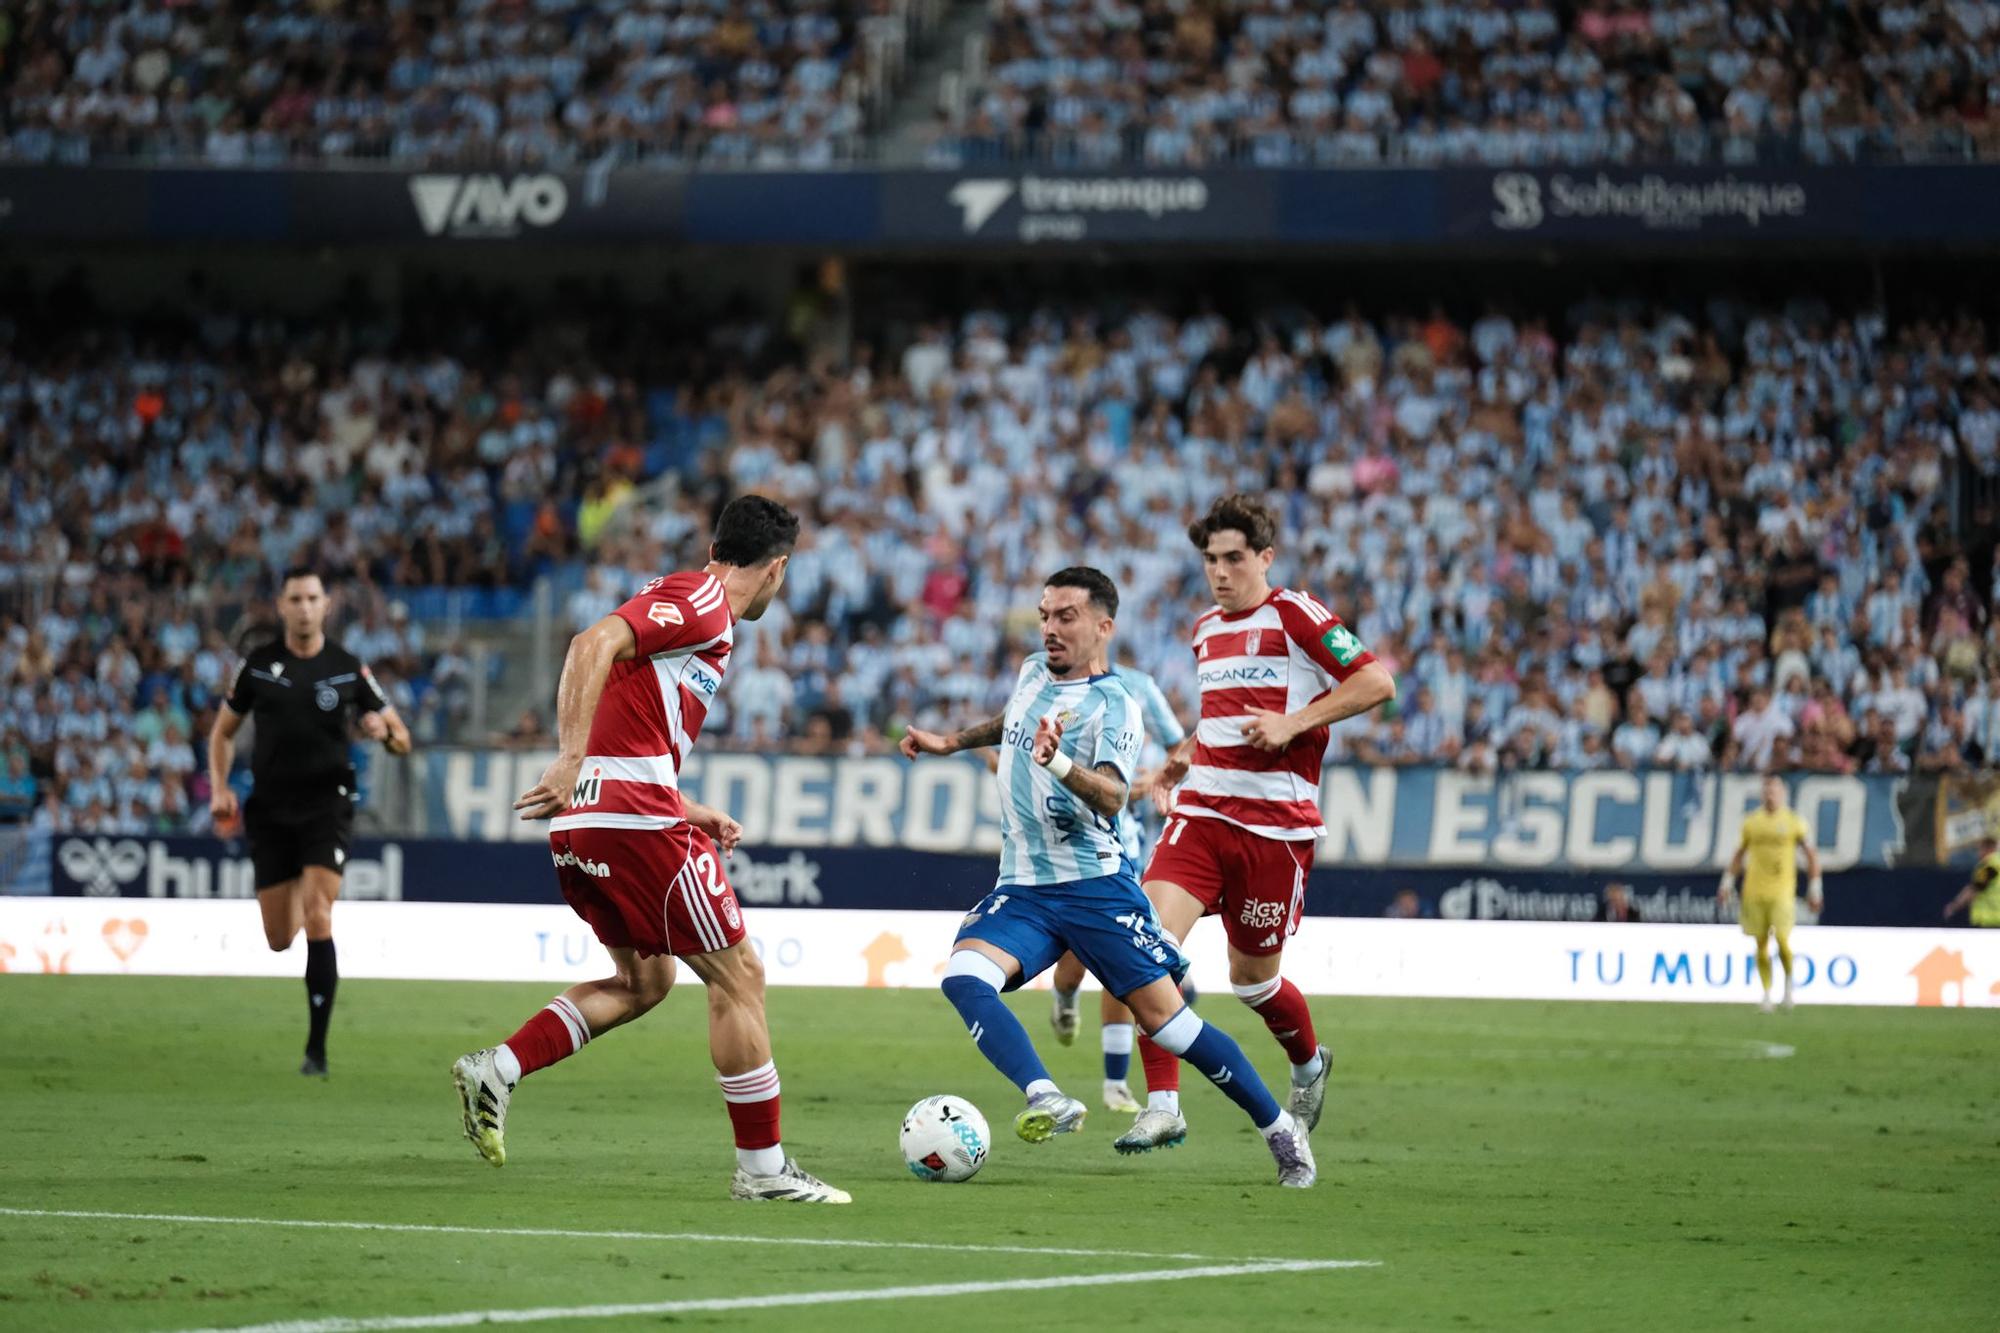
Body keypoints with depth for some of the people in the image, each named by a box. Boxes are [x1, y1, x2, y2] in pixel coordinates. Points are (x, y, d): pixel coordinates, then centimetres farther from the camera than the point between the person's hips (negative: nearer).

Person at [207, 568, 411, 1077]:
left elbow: (402, 741, 6)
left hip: (327, 805, -2)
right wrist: (219, 787, -1)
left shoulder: (348, 669, 0)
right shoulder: (257, 665, 3)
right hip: (270, 809, 2)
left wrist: (384, 731, -18)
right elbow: (223, 730, 14)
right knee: (279, 939, 4)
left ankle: (317, 1048, -14)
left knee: (317, 920, -18)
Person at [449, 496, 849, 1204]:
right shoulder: (698, 601, -7)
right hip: (634, 818, -10)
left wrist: (689, 813, 24)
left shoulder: (697, 605, 22)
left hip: (582, 825, 10)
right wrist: (571, 760, -29)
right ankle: (761, 1166, 4)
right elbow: (594, 643, -23)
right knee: (737, 975, -1)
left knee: (644, 980, 22)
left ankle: (496, 1070, 8)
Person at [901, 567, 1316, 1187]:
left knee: (1166, 1020, -7)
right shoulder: (1032, 675, 11)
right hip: (1022, 890, 6)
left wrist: (1059, 764, -44)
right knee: (963, 977, -23)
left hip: (1096, 886, -6)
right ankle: (1046, 1101, -41)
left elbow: (1112, 795, -27)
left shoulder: (1113, 706, -10)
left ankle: (1280, 1130, 9)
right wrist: (952, 742, 32)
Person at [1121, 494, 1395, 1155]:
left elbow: (1376, 682, -12)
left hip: (1276, 822, -5)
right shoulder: (1206, 628, 16)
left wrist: (1294, 723, -18)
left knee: (1252, 978, 7)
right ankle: (1162, 1105, -14)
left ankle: (1309, 1064, 40)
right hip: (1200, 810, 5)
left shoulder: (1294, 614, -7)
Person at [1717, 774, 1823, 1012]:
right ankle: (1767, 992, 11)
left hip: (1782, 891, -3)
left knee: (1782, 940, -13)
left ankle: (1789, 981, 12)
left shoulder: (1793, 821, 0)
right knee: (1761, 943, 3)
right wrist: (1727, 882, 14)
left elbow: (1812, 855, 5)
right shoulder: (1752, 820, 9)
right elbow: (1739, 854, 19)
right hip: (1754, 891, 3)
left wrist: (1814, 888, 0)